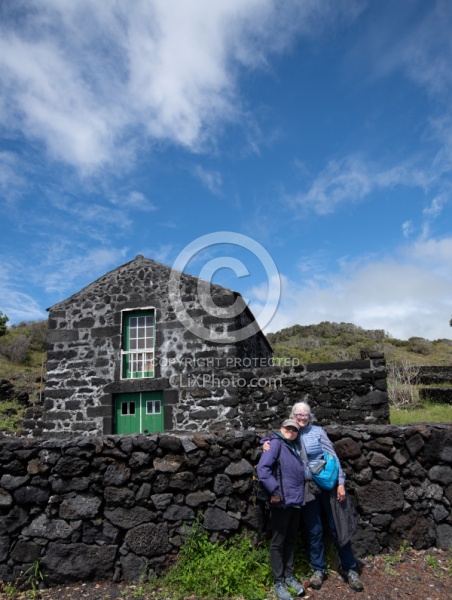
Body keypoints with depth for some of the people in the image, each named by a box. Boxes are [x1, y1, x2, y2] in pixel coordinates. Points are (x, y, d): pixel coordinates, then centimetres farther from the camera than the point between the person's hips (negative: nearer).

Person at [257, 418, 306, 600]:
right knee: (278, 542, 4)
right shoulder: (275, 443, -11)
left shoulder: (294, 446, 14)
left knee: (291, 540, 18)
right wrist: (274, 491, -20)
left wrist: (300, 494, 8)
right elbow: (262, 468, -21)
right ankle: (278, 582, 16)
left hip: (296, 500, 8)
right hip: (282, 501, -8)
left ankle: (289, 576, 32)